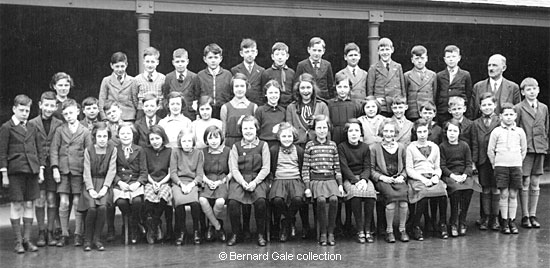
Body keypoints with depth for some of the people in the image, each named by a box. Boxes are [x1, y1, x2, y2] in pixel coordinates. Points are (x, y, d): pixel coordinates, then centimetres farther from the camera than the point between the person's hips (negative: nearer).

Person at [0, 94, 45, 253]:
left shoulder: (32, 128, 13)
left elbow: (39, 150, 15)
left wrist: (41, 169, 7)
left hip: (32, 171, 4)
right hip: (15, 171, -4)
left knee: (29, 205, 6)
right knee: (16, 206, 0)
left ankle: (27, 240, 13)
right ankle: (18, 241, 8)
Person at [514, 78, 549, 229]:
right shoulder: (518, 108, -3)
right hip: (524, 149, -4)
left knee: (535, 184, 7)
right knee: (525, 183, -2)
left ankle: (533, 216, 13)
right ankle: (525, 216, 5)